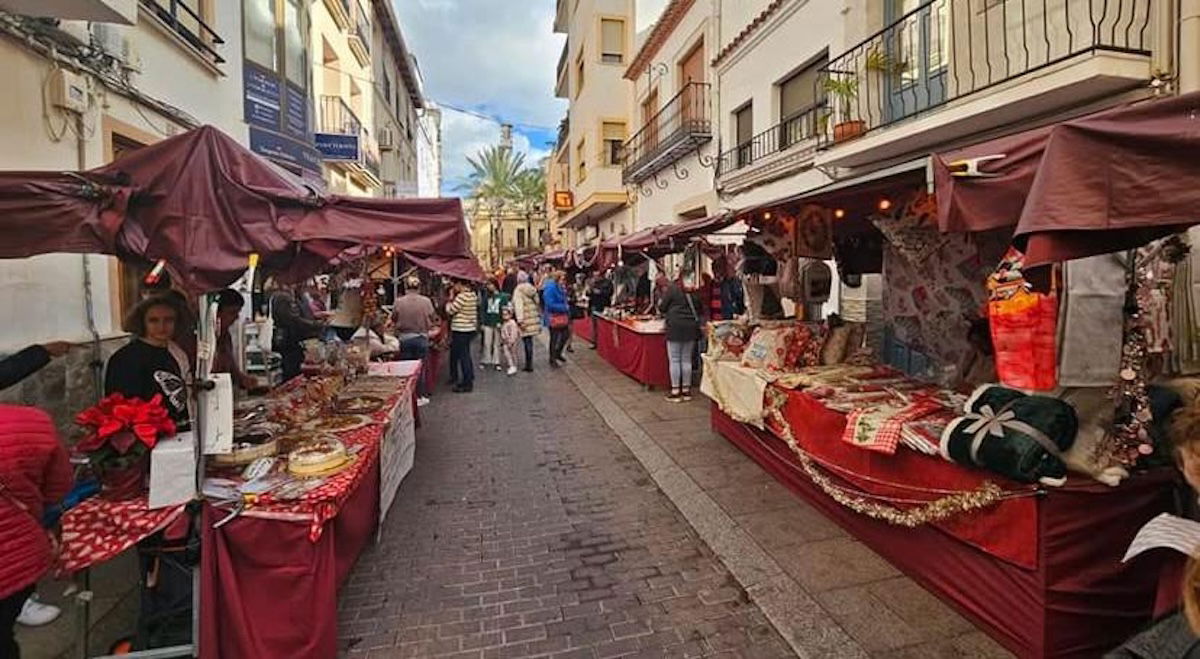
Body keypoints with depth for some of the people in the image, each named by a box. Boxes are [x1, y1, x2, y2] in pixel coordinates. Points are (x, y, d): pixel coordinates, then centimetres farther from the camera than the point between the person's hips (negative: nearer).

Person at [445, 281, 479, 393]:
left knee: (463, 356, -2)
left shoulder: (462, 296, -19)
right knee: (466, 355, 18)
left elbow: (450, 310, -14)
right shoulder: (472, 294, 8)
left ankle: (467, 384, 4)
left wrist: (450, 299, -1)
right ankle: (469, 379, 27)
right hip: (470, 329, 9)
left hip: (461, 331, -9)